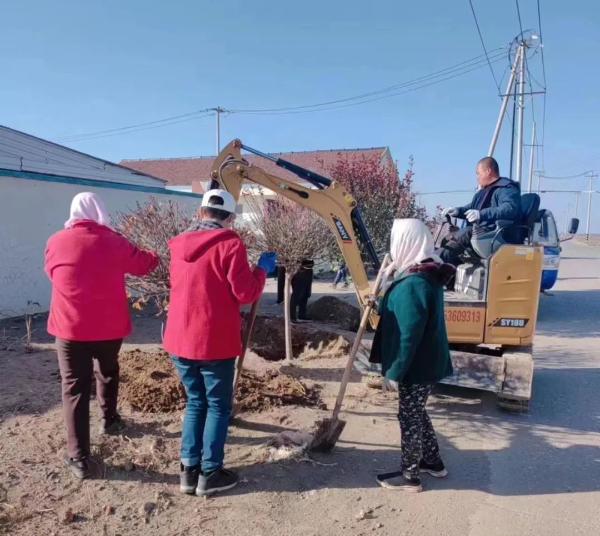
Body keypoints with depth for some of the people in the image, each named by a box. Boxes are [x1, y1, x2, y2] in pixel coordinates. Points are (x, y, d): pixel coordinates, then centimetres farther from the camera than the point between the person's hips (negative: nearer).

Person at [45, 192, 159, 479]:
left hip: (70, 327, -1)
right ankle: (110, 420, 44)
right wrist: (155, 257, 30)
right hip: (110, 326, 1)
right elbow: (143, 264, 9)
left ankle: (79, 457, 2)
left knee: (75, 386, 3)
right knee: (107, 373, 26)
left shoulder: (56, 242, -2)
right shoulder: (113, 242, -4)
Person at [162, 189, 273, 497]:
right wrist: (262, 269, 5)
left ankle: (189, 470, 22)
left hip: (180, 339, 6)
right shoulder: (229, 243, -11)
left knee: (195, 403, 19)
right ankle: (209, 474, 15)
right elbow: (245, 293, -12)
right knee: (218, 406, 9)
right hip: (214, 341, -6)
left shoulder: (181, 244, 9)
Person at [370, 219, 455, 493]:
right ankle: (433, 461, 38)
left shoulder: (413, 284, -26)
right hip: (425, 361, 10)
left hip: (416, 365, -10)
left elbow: (409, 334, -25)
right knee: (416, 412, 22)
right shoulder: (427, 274, 6)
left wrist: (395, 370, -18)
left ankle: (409, 476, 22)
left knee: (409, 417, 5)